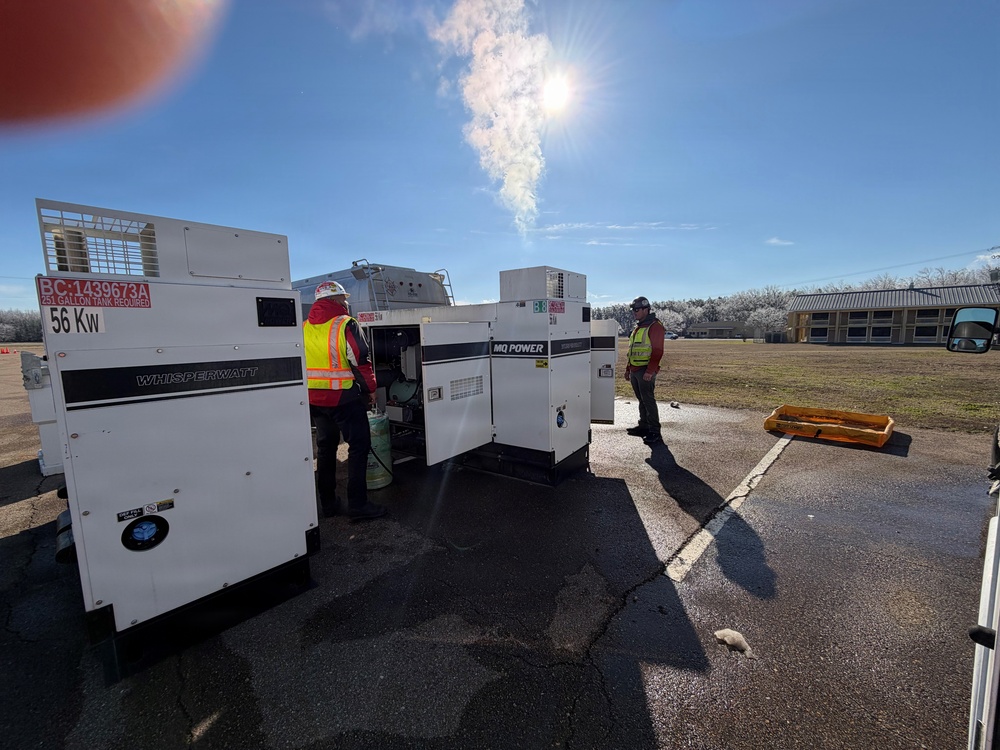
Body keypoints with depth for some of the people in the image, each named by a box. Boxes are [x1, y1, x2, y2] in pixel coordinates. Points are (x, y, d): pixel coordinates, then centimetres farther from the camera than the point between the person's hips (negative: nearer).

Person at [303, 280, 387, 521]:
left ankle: (328, 503, 26)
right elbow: (360, 361, -14)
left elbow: (301, 364, 13)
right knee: (358, 447, 0)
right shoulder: (345, 324, -12)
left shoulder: (305, 328, 8)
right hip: (344, 397, -7)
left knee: (325, 448, 17)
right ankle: (358, 506, 1)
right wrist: (370, 388, -2)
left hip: (314, 399, 7)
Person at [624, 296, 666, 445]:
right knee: (641, 400, 14)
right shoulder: (637, 327, 18)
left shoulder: (655, 326, -10)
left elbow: (657, 351, -16)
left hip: (646, 371, -9)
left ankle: (655, 432, -1)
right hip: (635, 370, 9)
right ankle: (643, 426, 24)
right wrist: (628, 368, 21)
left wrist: (650, 371, -22)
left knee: (648, 401, -7)